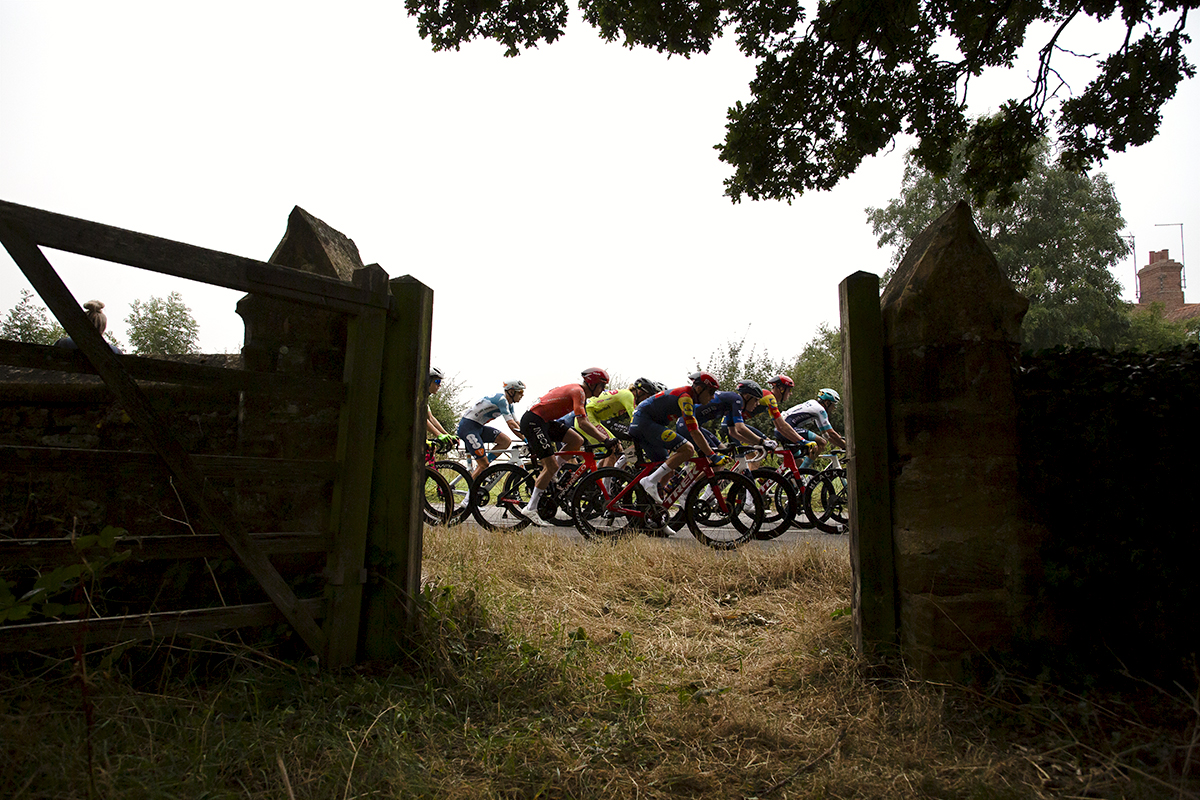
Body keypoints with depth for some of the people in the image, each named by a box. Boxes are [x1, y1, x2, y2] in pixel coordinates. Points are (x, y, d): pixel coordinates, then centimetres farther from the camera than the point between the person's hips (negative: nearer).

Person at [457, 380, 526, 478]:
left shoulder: (509, 404, 11)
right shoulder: (501, 399, -18)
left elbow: (516, 423, 13)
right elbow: (511, 424, -25)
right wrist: (526, 440, -25)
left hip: (478, 427, 9)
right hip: (467, 427, -9)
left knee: (506, 441, -4)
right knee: (484, 464, -11)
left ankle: (480, 468, 2)